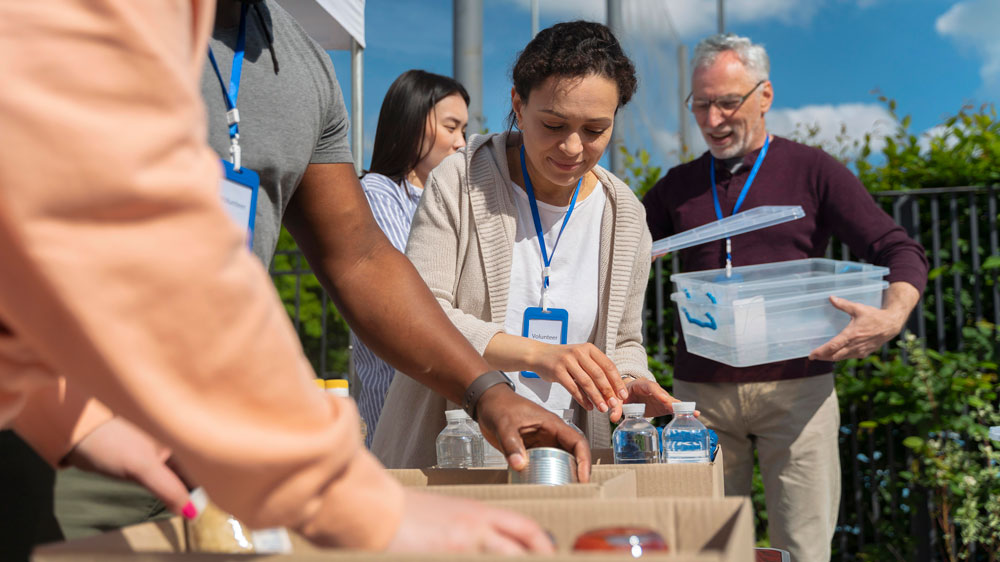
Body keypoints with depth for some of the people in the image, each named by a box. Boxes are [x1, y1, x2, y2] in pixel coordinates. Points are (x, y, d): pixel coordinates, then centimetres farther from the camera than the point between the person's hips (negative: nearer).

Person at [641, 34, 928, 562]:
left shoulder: (812, 171, 4)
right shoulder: (679, 187, 13)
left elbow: (901, 252, -1)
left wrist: (891, 317, -22)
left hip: (796, 386, -2)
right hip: (701, 391, 3)